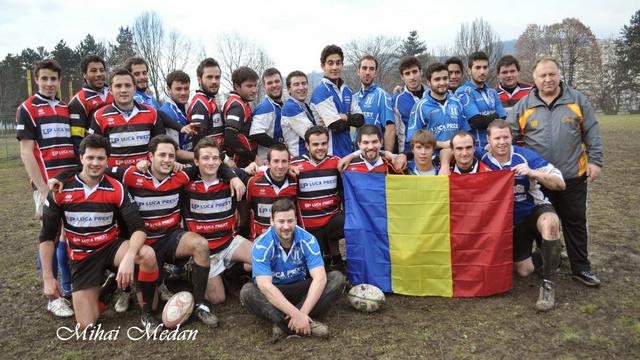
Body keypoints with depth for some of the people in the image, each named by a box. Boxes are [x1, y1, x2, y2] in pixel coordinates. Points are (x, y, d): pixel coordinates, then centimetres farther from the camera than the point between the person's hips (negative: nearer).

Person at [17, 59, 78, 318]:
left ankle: (71, 289, 24)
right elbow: (26, 153, -6)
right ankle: (53, 297, 9)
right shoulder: (27, 109, 0)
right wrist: (42, 188, -13)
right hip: (48, 186, -5)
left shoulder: (66, 109, 15)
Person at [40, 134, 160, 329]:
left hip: (111, 247, 0)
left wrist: (128, 258, -37)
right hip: (82, 257, 1)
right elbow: (47, 236, -2)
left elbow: (138, 228, -18)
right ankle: (105, 286, 23)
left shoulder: (116, 189, -13)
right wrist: (48, 278, -4)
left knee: (148, 255, -34)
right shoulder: (61, 190, -10)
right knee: (86, 324, -10)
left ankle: (146, 313, -11)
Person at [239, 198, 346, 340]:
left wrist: (303, 312, -36)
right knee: (247, 291, -33)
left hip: (301, 289, 2)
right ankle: (308, 324, -38)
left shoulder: (307, 240, -16)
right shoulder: (261, 245, -22)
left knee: (337, 279, -20)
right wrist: (296, 314, -39)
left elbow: (319, 278, -25)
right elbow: (265, 286, -32)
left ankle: (285, 324, -30)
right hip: (274, 293, -2)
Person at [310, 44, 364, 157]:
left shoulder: (347, 91, 10)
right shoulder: (321, 91, -13)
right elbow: (337, 126, -19)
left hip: (348, 150, 7)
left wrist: (345, 117, -14)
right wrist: (350, 120, 0)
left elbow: (360, 120, 5)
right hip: (330, 153, -7)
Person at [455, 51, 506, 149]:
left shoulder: (492, 92, 14)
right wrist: (495, 118, -1)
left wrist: (486, 120, -11)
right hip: (476, 148, -6)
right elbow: (477, 122, -17)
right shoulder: (463, 92, -7)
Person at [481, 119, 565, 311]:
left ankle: (547, 284, -25)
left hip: (535, 209, -2)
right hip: (509, 220, 2)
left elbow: (560, 183, -22)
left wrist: (533, 173, -38)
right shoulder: (483, 162, -13)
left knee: (550, 223, -40)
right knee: (523, 270, 3)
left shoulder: (526, 156, -19)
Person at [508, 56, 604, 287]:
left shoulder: (577, 100, 1)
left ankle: (581, 268, 23)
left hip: (573, 176, 0)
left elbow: (592, 133, 3)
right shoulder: (523, 106, 1)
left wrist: (595, 161, -1)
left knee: (576, 222, 10)